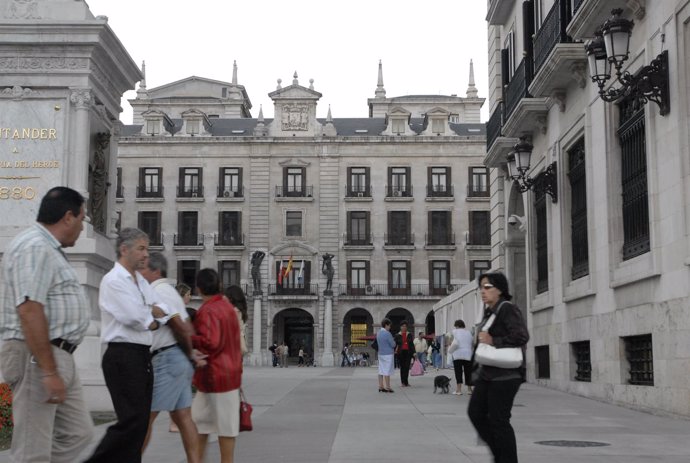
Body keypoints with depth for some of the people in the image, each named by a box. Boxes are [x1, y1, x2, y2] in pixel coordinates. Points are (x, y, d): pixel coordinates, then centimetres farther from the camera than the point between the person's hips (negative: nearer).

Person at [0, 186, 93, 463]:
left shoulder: (47, 248, 18)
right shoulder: (35, 247, -15)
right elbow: (29, 310, -24)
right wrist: (49, 372, -26)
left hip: (57, 356, 10)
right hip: (37, 358, -10)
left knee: (77, 433, 12)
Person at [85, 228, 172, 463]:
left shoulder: (142, 282, 18)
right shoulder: (113, 281, -9)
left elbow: (165, 311, 12)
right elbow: (134, 316, -18)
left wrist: (149, 316, -9)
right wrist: (152, 313, 2)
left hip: (143, 355, 9)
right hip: (123, 356, -9)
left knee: (140, 421, 8)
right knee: (132, 420, -12)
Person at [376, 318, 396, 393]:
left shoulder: (378, 333, 9)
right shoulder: (387, 333, -17)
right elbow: (393, 344, -13)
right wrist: (394, 341, 10)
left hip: (380, 354, 8)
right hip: (388, 354, -8)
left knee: (381, 371, 8)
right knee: (387, 372, -4)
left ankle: (381, 387, 9)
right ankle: (387, 387, -2)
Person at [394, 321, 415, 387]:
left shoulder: (410, 335, 8)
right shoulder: (397, 335, 4)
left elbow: (412, 344, 9)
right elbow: (395, 344, 0)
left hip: (408, 352, 1)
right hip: (401, 352, -1)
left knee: (407, 367, -4)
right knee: (402, 367, 2)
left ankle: (405, 382, 2)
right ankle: (403, 382, 7)